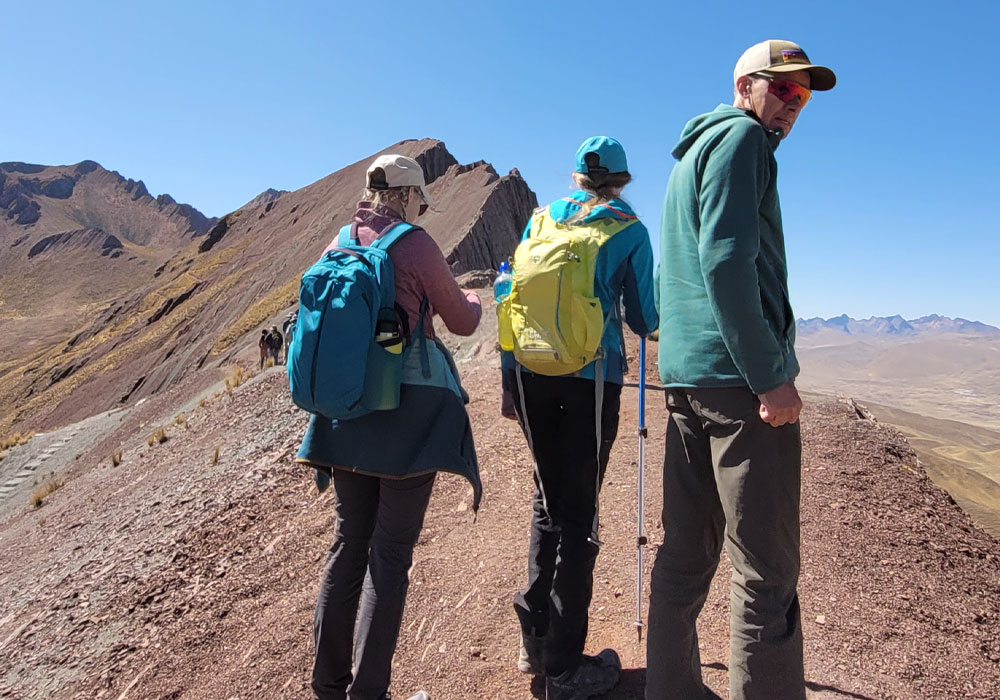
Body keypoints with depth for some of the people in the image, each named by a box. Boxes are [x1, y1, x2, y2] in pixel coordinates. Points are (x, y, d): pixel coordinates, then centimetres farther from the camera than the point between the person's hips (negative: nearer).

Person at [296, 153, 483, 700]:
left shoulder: (339, 244, 7)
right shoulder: (416, 245, -9)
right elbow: (461, 322, 1)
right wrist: (474, 299, 24)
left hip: (347, 405, 6)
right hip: (410, 407, -6)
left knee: (349, 540, 16)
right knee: (391, 551, 3)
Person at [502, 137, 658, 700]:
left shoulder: (541, 217, 14)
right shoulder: (630, 229, 3)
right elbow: (644, 320, 3)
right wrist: (645, 320, 28)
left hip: (527, 371, 4)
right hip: (591, 376, -4)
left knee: (548, 499, 17)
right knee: (578, 511, 4)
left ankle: (536, 641, 26)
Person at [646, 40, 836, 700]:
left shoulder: (691, 152, 26)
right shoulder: (740, 135, -3)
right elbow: (726, 262, -17)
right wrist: (770, 375, -17)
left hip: (685, 375, 9)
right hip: (739, 375, -9)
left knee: (687, 551, 12)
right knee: (765, 568, -4)